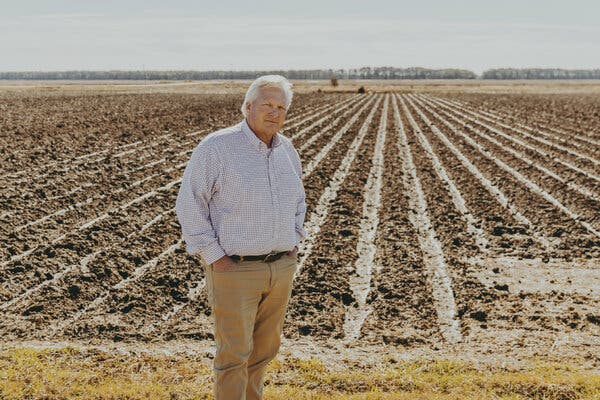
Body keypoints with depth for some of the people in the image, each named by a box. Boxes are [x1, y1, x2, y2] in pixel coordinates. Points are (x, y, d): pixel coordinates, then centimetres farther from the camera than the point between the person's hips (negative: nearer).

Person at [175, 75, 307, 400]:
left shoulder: (286, 150, 5)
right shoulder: (216, 148, -15)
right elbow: (189, 205, -12)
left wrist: (294, 241, 8)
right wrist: (214, 256, -15)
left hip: (281, 267, 6)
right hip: (234, 269, -6)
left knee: (264, 348, 16)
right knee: (234, 353, 0)